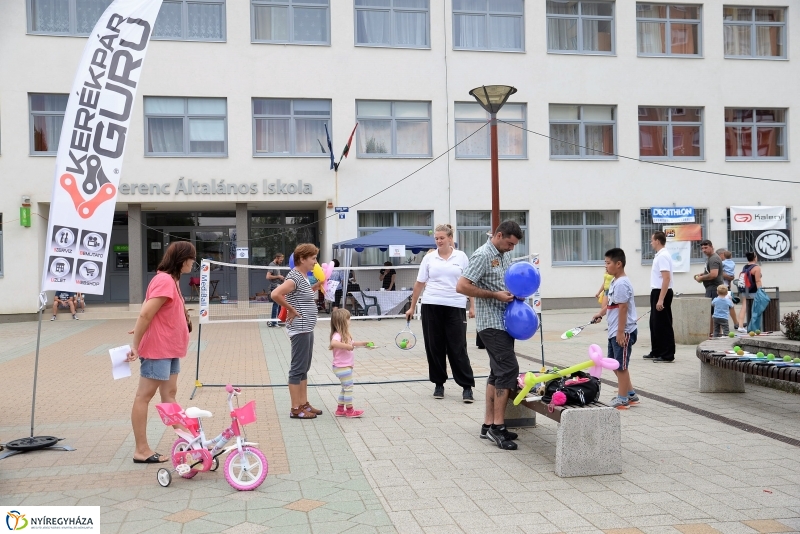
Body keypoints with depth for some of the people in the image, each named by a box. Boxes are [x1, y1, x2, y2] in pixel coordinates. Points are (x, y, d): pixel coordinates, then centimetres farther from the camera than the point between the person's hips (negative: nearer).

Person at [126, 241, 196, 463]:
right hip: (158, 348, -10)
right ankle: (141, 450, 3)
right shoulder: (164, 280, -18)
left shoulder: (171, 280, 13)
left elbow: (148, 314, 15)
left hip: (169, 348, 10)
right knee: (144, 396, -2)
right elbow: (145, 314, -22)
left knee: (169, 394, 12)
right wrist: (135, 345, -20)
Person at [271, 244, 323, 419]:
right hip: (299, 329, -10)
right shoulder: (294, 277, -17)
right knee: (298, 369, -3)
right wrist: (291, 309, -19)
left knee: (304, 368, 15)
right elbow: (275, 294, -29)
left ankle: (304, 404, 23)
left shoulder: (303, 277, 12)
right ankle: (296, 409, 5)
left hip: (307, 329, 10)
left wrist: (318, 285, 13)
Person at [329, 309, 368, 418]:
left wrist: (363, 343, 27)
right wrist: (347, 346, -41)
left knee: (345, 389, 18)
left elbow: (351, 343, 31)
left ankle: (340, 410, 26)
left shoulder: (345, 335, 12)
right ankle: (350, 410, 11)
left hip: (346, 367, 11)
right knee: (348, 388, 0)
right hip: (342, 367, -11)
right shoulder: (337, 335, -22)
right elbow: (334, 343, -45)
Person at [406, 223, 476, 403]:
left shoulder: (461, 257, 4)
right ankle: (438, 384, 19)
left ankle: (467, 387, 3)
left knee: (458, 348, -2)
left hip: (455, 307, -2)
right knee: (434, 347, 6)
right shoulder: (429, 258, 6)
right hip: (431, 306, 2)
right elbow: (419, 283, 8)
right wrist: (412, 307, 8)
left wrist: (472, 306, 0)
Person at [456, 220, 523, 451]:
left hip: (504, 322, 9)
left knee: (498, 372, 11)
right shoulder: (483, 256, -15)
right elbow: (461, 286, -21)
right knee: (508, 368, -14)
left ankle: (489, 424, 17)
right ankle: (497, 426, -9)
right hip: (492, 324, -9)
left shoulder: (505, 255, 13)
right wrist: (495, 295, -20)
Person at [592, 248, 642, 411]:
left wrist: (621, 332, -22)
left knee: (621, 365, 0)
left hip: (623, 332, -10)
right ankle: (630, 393, 28)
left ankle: (622, 399, 12)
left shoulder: (621, 284, -20)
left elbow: (623, 309, -22)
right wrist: (600, 313, 13)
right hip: (614, 331, 10)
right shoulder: (615, 282, 11)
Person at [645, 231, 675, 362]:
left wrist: (661, 299, -27)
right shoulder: (659, 255, 14)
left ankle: (667, 355, 1)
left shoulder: (663, 256, -17)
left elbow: (666, 278, -25)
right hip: (657, 292, 10)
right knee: (655, 323, 15)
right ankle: (657, 352, 24)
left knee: (664, 324, -5)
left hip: (662, 293, -10)